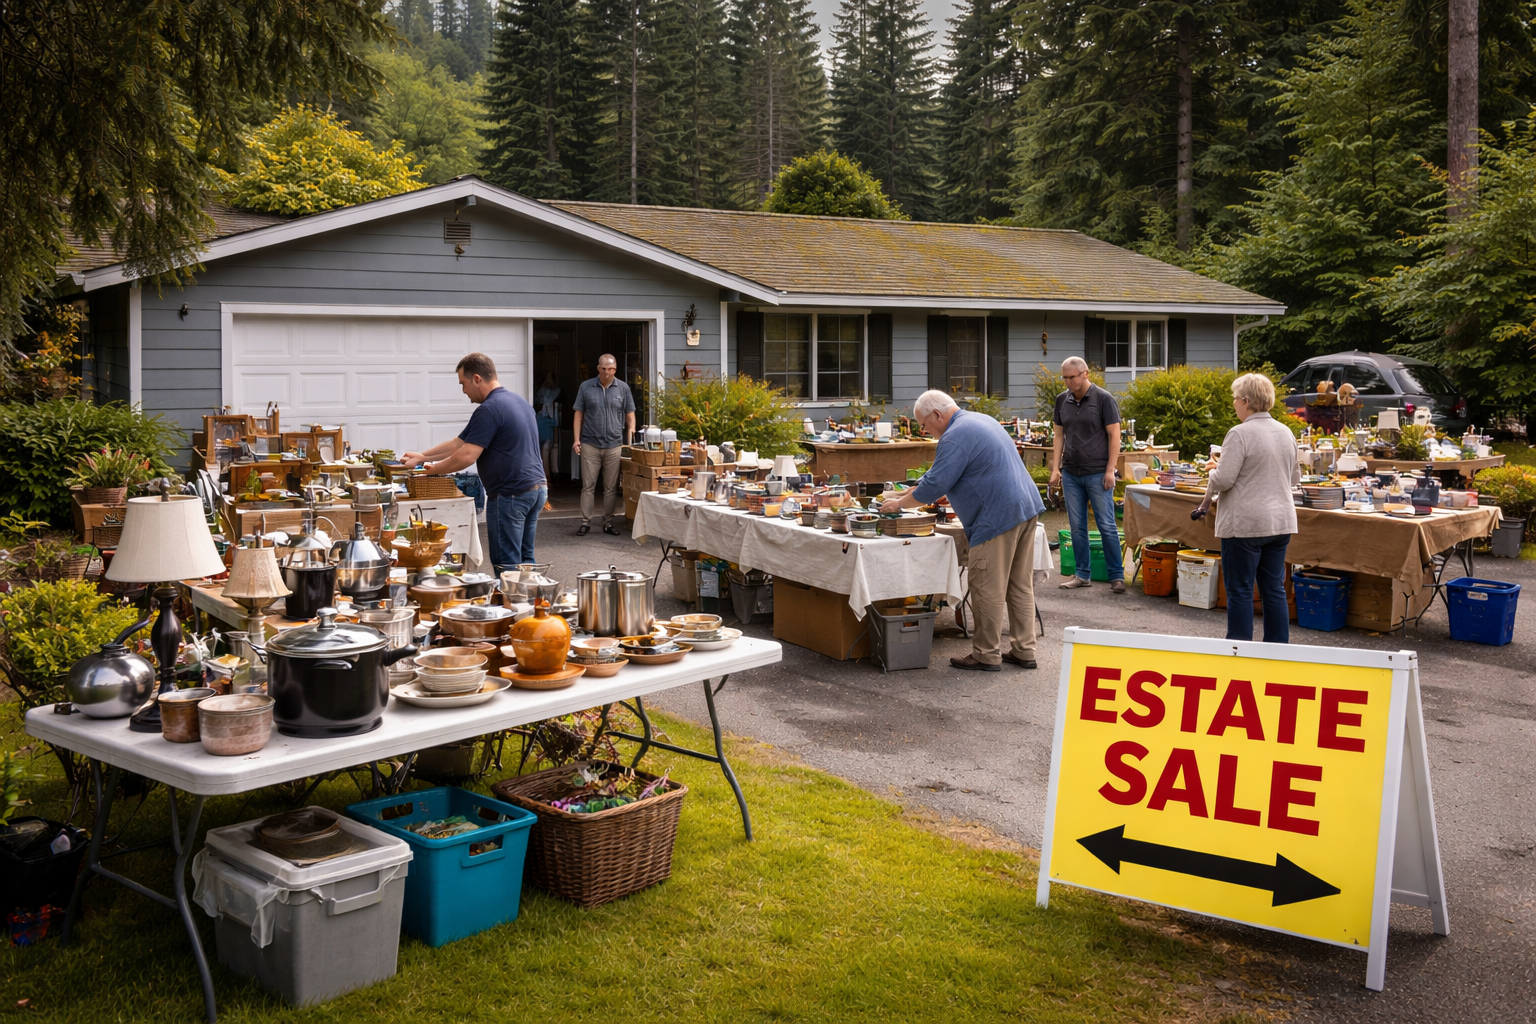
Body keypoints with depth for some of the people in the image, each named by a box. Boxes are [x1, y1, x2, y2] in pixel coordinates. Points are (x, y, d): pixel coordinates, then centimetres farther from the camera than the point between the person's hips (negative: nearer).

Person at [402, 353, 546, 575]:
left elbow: (467, 456, -19)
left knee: (506, 564, -2)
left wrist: (432, 468, -3)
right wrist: (423, 456, 17)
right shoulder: (518, 400, 16)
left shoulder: (489, 409, -14)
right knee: (524, 559, 14)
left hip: (511, 494, -9)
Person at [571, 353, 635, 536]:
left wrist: (631, 438, -3)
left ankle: (608, 522, 14)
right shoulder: (586, 387, 2)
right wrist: (576, 439, -3)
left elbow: (630, 415, 8)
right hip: (590, 444, -1)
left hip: (614, 445, 1)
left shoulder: (623, 388, 4)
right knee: (588, 485, 1)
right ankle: (586, 522, 6)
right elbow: (578, 414, 5)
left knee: (611, 487, 6)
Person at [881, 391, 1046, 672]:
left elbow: (934, 486, -15)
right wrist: (910, 492, 27)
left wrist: (899, 504, 0)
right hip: (1026, 508, 10)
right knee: (1020, 586, 12)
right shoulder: (981, 420, 19)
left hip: (998, 518, -10)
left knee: (987, 590, -1)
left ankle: (986, 655, 5)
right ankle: (1023, 651, 17)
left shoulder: (956, 436, -13)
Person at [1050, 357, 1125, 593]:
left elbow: (1114, 435, -7)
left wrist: (1110, 470, -12)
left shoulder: (1103, 399, -6)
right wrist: (1055, 468, 6)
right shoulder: (1062, 400, 7)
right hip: (1071, 474, 5)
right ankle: (1083, 575, 16)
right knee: (1077, 527, 7)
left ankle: (1117, 576, 6)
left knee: (1107, 526, -2)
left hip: (1097, 473, -5)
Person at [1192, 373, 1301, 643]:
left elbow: (1223, 480, -18)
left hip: (1245, 523, -7)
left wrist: (1211, 483, 3)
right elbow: (1295, 478, 19)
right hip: (1281, 521, 7)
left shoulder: (1240, 434, -15)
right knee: (1274, 589, 12)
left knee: (1240, 590, 1)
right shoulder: (1286, 433, 9)